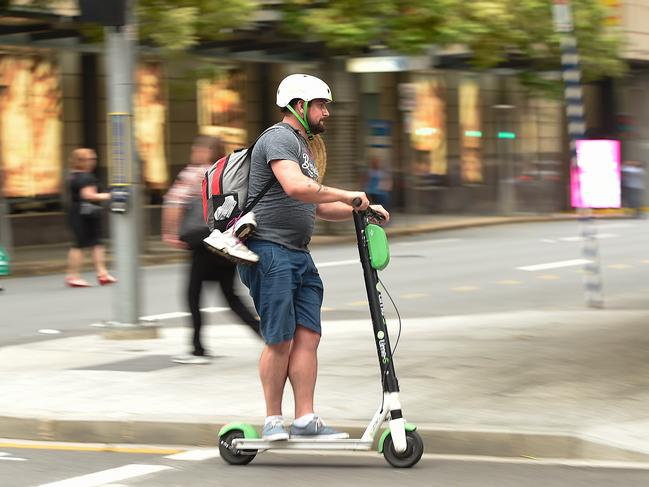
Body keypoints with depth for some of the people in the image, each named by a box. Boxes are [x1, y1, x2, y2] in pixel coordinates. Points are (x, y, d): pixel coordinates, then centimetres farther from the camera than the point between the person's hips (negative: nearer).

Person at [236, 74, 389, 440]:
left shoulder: (302, 145, 25)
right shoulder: (279, 139, -9)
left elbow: (317, 207, 29)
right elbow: (295, 187, -27)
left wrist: (362, 209, 17)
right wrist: (347, 195, -20)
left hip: (299, 255, 10)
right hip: (271, 251, -10)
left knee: (308, 337, 2)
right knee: (280, 340, -7)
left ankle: (305, 420, 3)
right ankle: (274, 421, 2)